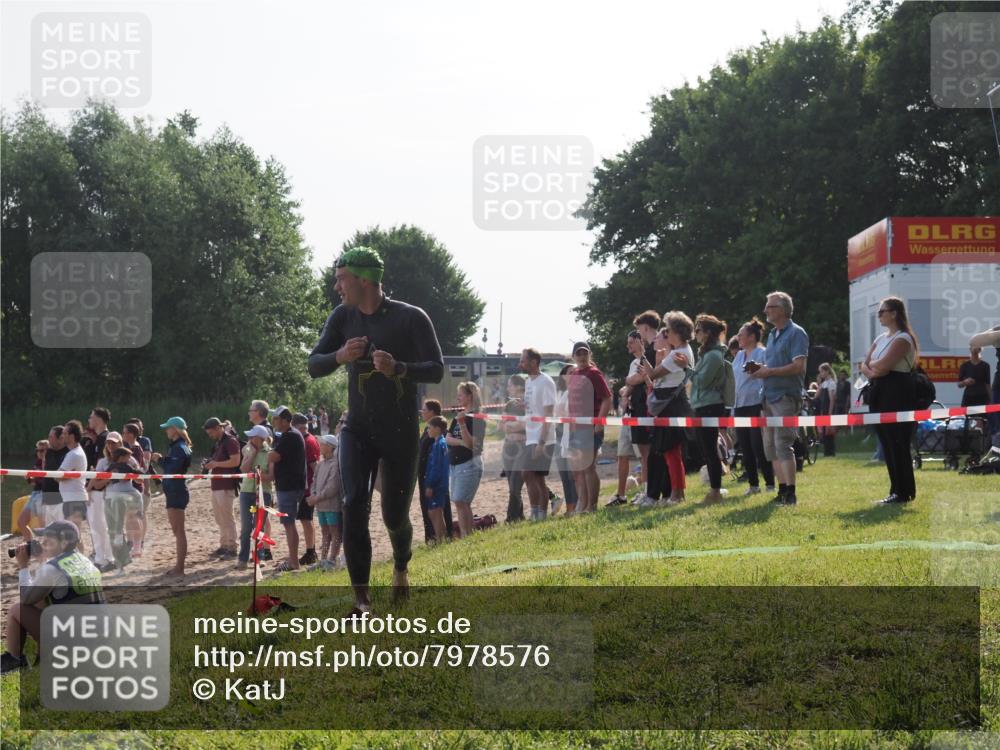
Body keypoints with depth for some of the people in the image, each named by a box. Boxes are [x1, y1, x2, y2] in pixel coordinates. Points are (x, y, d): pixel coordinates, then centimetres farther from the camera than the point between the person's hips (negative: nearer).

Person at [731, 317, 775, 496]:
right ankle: (753, 484, 15)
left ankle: (770, 484, 0)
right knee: (745, 448, 8)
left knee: (759, 447, -7)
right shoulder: (739, 356, 15)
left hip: (755, 405, -7)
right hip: (740, 406, 8)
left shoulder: (762, 354, -7)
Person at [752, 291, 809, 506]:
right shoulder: (772, 335, 19)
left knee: (783, 444, -14)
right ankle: (782, 491, 15)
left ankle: (790, 493, -12)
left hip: (786, 396, -9)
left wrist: (769, 372, -16)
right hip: (769, 396, 9)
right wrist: (760, 370, 5)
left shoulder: (796, 333, -7)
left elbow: (799, 367, -17)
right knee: (771, 446, 9)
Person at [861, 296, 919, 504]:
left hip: (897, 393, -9)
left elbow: (883, 365, -19)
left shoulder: (902, 339, -9)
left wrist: (873, 364, 0)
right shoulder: (880, 338, 18)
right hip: (879, 392, 9)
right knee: (887, 443, 9)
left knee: (897, 443, -8)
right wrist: (872, 371, -8)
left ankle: (903, 492, -4)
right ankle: (897, 490, 14)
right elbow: (865, 365, 12)